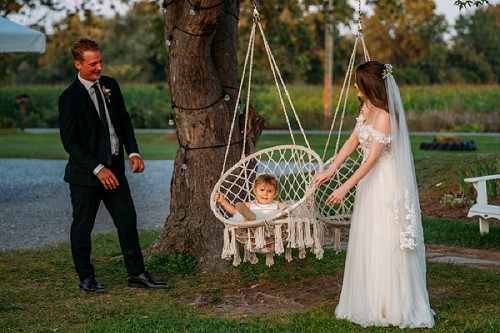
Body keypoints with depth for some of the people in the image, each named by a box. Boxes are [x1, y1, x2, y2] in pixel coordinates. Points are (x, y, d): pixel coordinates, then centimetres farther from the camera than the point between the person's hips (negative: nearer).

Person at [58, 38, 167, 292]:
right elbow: (69, 141, -14)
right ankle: (86, 278, 19)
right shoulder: (70, 97, -12)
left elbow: (124, 121, 15)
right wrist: (97, 169, -18)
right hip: (85, 175, -5)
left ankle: (136, 274, 15)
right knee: (83, 226, 5)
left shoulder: (110, 86, 6)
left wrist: (133, 152, 1)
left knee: (127, 221, 5)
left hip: (114, 168, 6)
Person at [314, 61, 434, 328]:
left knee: (386, 245, -3)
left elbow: (372, 159, -22)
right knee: (366, 243, 13)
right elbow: (353, 141, 13)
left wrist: (345, 188, -21)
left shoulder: (385, 117, -21)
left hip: (385, 183, -9)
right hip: (369, 181, 9)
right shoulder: (366, 109, 6)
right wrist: (330, 170, 7)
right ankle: (370, 302, 24)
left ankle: (393, 306, 8)